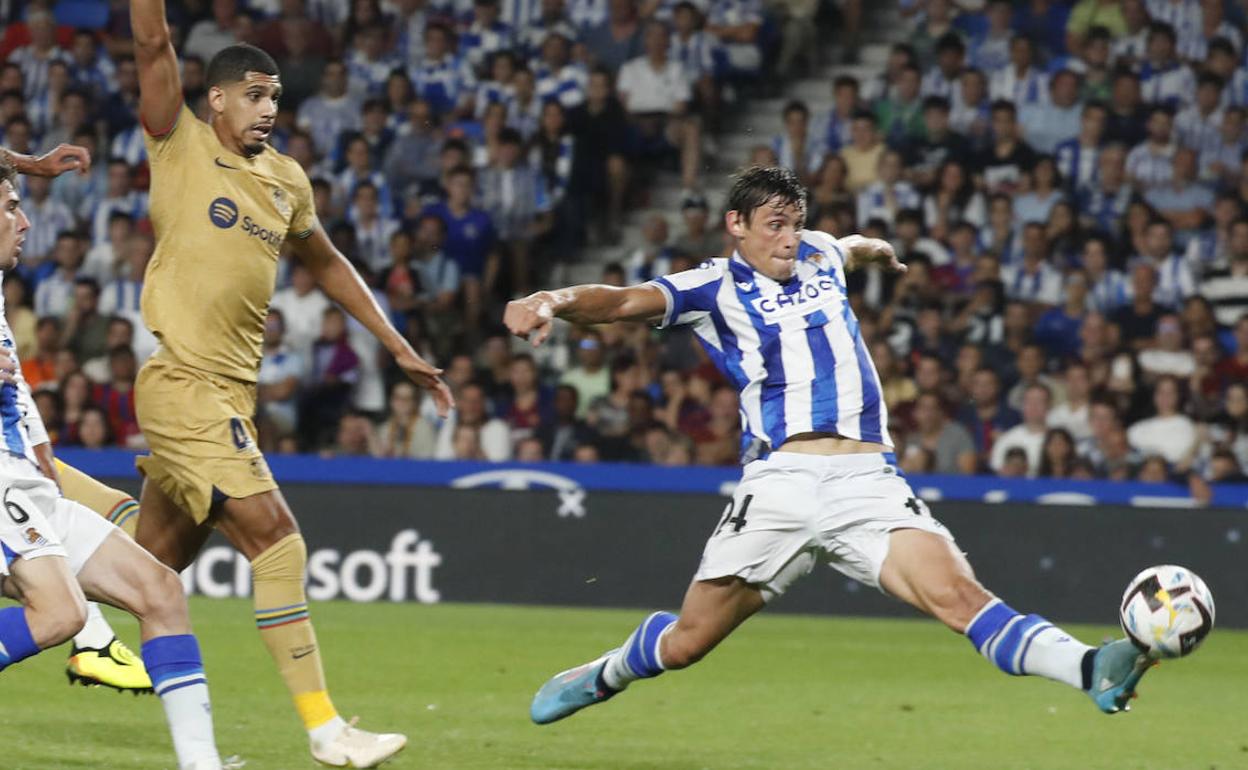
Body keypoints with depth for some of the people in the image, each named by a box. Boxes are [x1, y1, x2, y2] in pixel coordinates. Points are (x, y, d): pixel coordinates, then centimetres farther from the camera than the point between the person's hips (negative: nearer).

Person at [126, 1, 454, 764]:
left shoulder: (287, 179, 14)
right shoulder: (181, 146, -3)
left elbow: (329, 264, 27)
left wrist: (400, 348, 26)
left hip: (231, 389, 7)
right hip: (179, 380, -7)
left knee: (157, 563, 11)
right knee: (275, 535, -16)